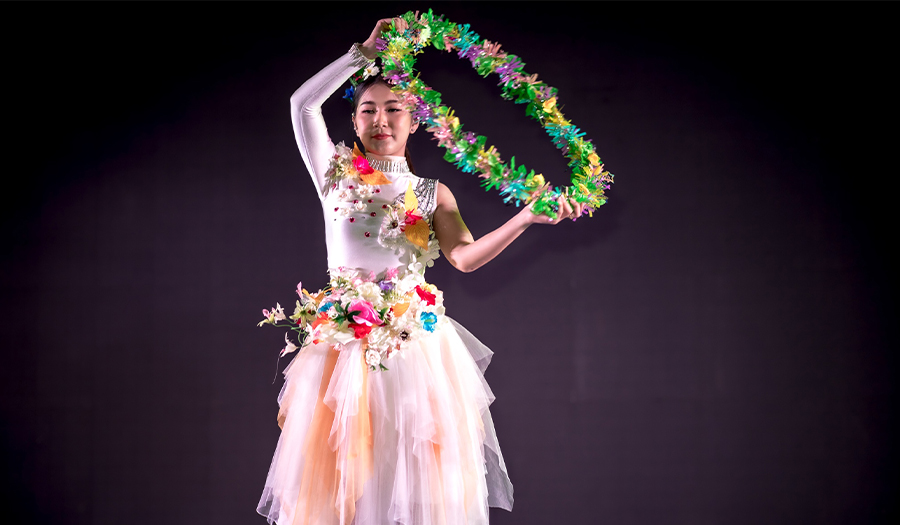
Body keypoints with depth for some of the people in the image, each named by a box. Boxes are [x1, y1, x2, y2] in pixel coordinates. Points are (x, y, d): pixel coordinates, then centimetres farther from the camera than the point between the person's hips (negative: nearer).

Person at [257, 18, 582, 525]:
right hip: (343, 344, 0)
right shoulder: (336, 175, 10)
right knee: (340, 477, -1)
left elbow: (466, 256, -7)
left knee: (414, 473, -2)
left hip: (414, 346, 0)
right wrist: (365, 52, -3)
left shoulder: (432, 193, 10)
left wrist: (525, 218, -20)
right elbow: (303, 102, -1)